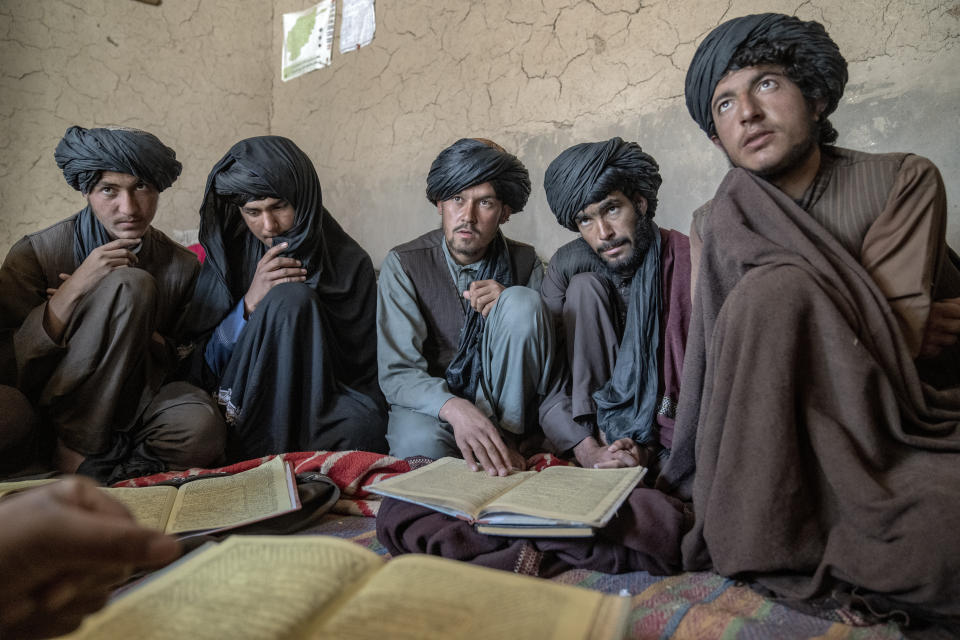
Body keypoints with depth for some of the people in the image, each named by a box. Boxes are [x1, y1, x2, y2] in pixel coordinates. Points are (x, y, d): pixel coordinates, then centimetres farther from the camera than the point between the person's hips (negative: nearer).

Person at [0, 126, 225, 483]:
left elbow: (181, 360, 4)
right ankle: (76, 448, -17)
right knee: (132, 283, -25)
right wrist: (75, 289, -22)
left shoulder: (182, 267, 0)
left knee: (201, 429, -35)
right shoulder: (36, 254, -6)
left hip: (131, 406, 2)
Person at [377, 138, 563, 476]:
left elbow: (550, 360, -2)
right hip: (431, 404, -2)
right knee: (418, 440, -39)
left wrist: (514, 306, -22)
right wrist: (455, 408, -38)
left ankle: (505, 437, -17)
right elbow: (396, 372, -16)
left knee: (522, 301, -21)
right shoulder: (403, 264, -8)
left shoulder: (524, 262, 0)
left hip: (506, 404, 3)